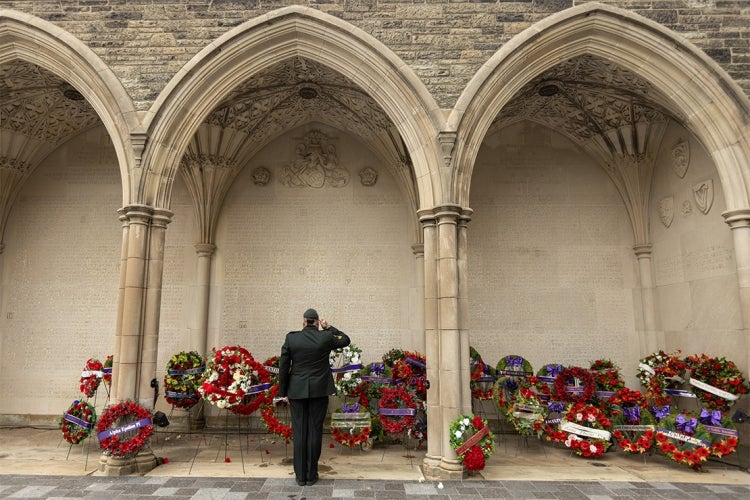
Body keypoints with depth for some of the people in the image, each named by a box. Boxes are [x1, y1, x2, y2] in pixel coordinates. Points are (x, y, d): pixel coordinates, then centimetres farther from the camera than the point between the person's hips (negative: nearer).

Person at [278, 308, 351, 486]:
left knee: (299, 432, 7)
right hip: (319, 391, 0)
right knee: (315, 431, 7)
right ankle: (311, 475, 13)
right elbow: (346, 340, 14)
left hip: (297, 391, 1)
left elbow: (283, 367, -1)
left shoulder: (291, 338, -4)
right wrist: (329, 327, 15)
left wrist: (283, 392, 6)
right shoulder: (326, 337, -5)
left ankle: (300, 476, 13)